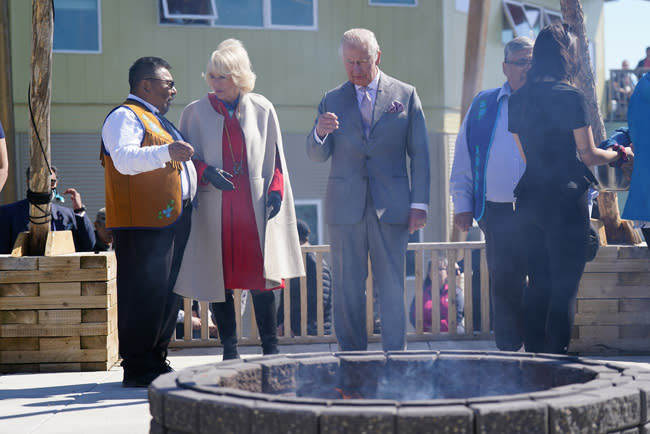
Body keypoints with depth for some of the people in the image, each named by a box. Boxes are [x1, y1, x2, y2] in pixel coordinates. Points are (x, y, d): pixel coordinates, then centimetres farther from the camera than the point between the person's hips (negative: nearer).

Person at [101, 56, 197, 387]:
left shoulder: (157, 121, 25)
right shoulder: (125, 117, -6)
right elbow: (124, 158, -24)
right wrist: (165, 152, -36)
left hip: (172, 220, 10)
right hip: (142, 224, -10)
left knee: (168, 294, 10)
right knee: (144, 294, -11)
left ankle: (157, 360, 17)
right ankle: (136, 368, -9)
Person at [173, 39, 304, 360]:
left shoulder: (262, 110, 6)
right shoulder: (194, 113, 5)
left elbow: (275, 158, 11)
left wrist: (276, 191, -2)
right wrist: (205, 172, -12)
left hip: (254, 208, 0)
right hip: (213, 210, 0)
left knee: (261, 278, -3)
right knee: (219, 280, 0)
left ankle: (270, 348, 5)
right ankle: (229, 351, 9)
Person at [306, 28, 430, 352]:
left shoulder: (405, 95, 6)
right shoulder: (332, 101, 10)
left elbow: (419, 154, 6)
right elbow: (317, 155, 6)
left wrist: (419, 203, -2)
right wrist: (320, 133, -17)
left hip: (391, 205, -1)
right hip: (345, 206, 1)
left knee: (391, 287, -1)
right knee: (347, 288, 3)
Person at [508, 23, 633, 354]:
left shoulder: (518, 100, 9)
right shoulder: (569, 96, -11)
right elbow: (589, 155, -7)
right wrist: (621, 154, 11)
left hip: (529, 199, 7)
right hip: (565, 199, -6)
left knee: (538, 283, 13)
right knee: (564, 286, -1)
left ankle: (534, 353, 15)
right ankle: (556, 357, -2)